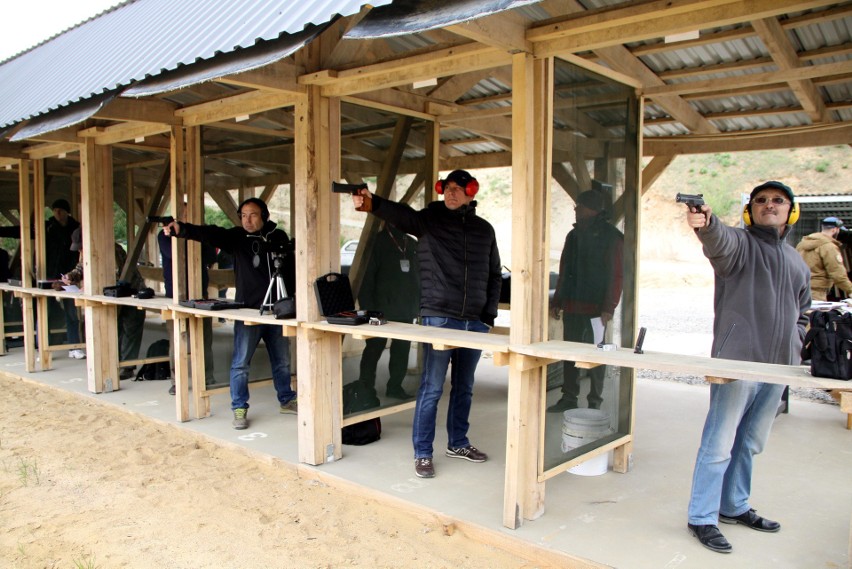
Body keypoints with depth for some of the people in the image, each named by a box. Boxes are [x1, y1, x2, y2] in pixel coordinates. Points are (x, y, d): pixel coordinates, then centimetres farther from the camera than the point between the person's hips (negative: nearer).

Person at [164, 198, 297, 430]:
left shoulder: (279, 237, 4)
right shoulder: (236, 237, -3)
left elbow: (291, 269, 10)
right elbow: (208, 233, -20)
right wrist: (181, 228, -38)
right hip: (248, 311, -3)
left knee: (282, 361, 14)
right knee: (240, 363, -2)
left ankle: (287, 401, 31)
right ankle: (239, 409, 12)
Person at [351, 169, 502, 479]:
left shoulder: (484, 229, 10)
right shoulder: (429, 219, -2)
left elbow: (494, 275, 15)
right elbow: (399, 213, -25)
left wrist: (489, 314, 7)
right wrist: (372, 204, -45)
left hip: (475, 322, 4)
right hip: (439, 318, -4)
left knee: (464, 387, 16)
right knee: (432, 388, -3)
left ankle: (457, 443, 32)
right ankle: (422, 453, 10)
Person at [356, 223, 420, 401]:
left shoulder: (413, 244, 13)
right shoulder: (377, 242, -5)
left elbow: (420, 276, 17)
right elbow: (367, 277, -9)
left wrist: (418, 304, 10)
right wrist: (367, 308, -14)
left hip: (406, 311, 5)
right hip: (381, 310, -5)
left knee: (402, 350, 9)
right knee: (374, 348, 3)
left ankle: (395, 386, 20)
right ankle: (365, 387, 13)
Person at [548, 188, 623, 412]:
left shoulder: (611, 236, -6)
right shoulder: (574, 235, 14)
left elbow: (616, 274, -11)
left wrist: (609, 308, -17)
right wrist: (557, 301, 15)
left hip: (595, 308, -6)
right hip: (571, 305, 6)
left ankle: (595, 402, 13)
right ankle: (569, 398, 20)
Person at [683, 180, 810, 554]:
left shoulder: (797, 262, 19)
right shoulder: (740, 243, -2)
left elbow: (802, 312, 30)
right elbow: (720, 242, -27)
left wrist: (795, 344, 13)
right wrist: (705, 225, -50)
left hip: (779, 367, 7)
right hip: (737, 362, -7)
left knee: (750, 444, 17)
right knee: (719, 444, -5)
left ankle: (734, 506, 32)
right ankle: (702, 518, 6)